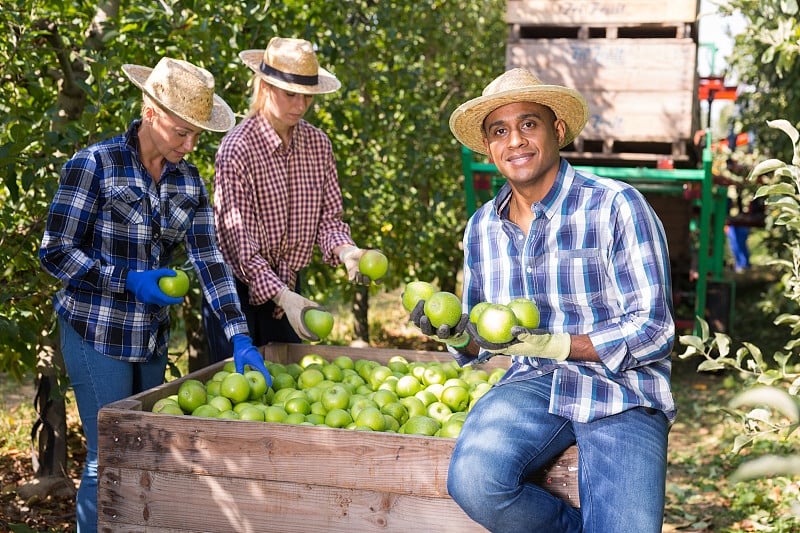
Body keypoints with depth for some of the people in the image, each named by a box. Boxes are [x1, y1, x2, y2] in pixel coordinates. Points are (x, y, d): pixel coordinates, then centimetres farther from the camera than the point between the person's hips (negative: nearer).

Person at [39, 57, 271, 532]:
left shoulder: (188, 180, 3)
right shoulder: (94, 165, -14)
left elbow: (209, 258, -1)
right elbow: (55, 252, -12)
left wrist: (241, 337, -10)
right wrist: (128, 279, -19)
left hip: (153, 337, 6)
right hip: (98, 335, -6)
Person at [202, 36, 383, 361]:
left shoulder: (318, 144, 0)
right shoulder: (237, 148, -17)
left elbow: (328, 215, 3)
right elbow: (237, 238, -20)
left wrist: (344, 250, -20)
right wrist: (282, 296, -29)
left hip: (288, 288, 5)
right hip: (238, 291, -5)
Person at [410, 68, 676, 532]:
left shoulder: (616, 207, -7)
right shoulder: (482, 227, 11)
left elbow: (653, 330, -9)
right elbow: (482, 338, 21)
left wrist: (553, 344, -21)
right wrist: (457, 334, -3)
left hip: (622, 393, -4)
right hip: (533, 385, 4)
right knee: (473, 481, -27)